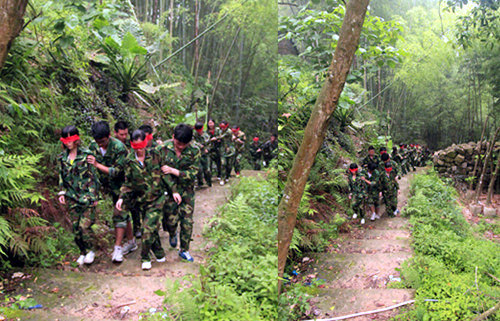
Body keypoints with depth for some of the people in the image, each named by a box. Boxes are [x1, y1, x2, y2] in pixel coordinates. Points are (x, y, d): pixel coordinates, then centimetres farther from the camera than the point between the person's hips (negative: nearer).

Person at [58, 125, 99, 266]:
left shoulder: (86, 154, -7)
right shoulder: (62, 158, 7)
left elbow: (93, 176, -5)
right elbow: (61, 177, 17)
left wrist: (93, 196, -6)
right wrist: (62, 192, 6)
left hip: (87, 196, -5)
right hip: (72, 198, 5)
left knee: (85, 226, -10)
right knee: (75, 228, 7)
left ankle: (91, 250, 14)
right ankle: (83, 252, 25)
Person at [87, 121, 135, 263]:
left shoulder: (119, 147, -23)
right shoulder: (93, 146, -3)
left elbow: (117, 171, -25)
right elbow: (93, 167, 10)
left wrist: (97, 164, -30)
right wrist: (101, 184, 4)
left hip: (122, 185, -6)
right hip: (110, 186, 6)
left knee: (119, 214, -9)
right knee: (123, 213, 15)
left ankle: (117, 248, -3)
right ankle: (131, 241, 27)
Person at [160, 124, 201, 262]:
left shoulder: (194, 152, -9)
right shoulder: (163, 148, -9)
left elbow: (192, 173, -12)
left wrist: (173, 171, -22)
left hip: (186, 190, 1)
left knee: (187, 222, 2)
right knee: (172, 219, -1)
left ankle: (184, 250, 22)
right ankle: (172, 234, 37)